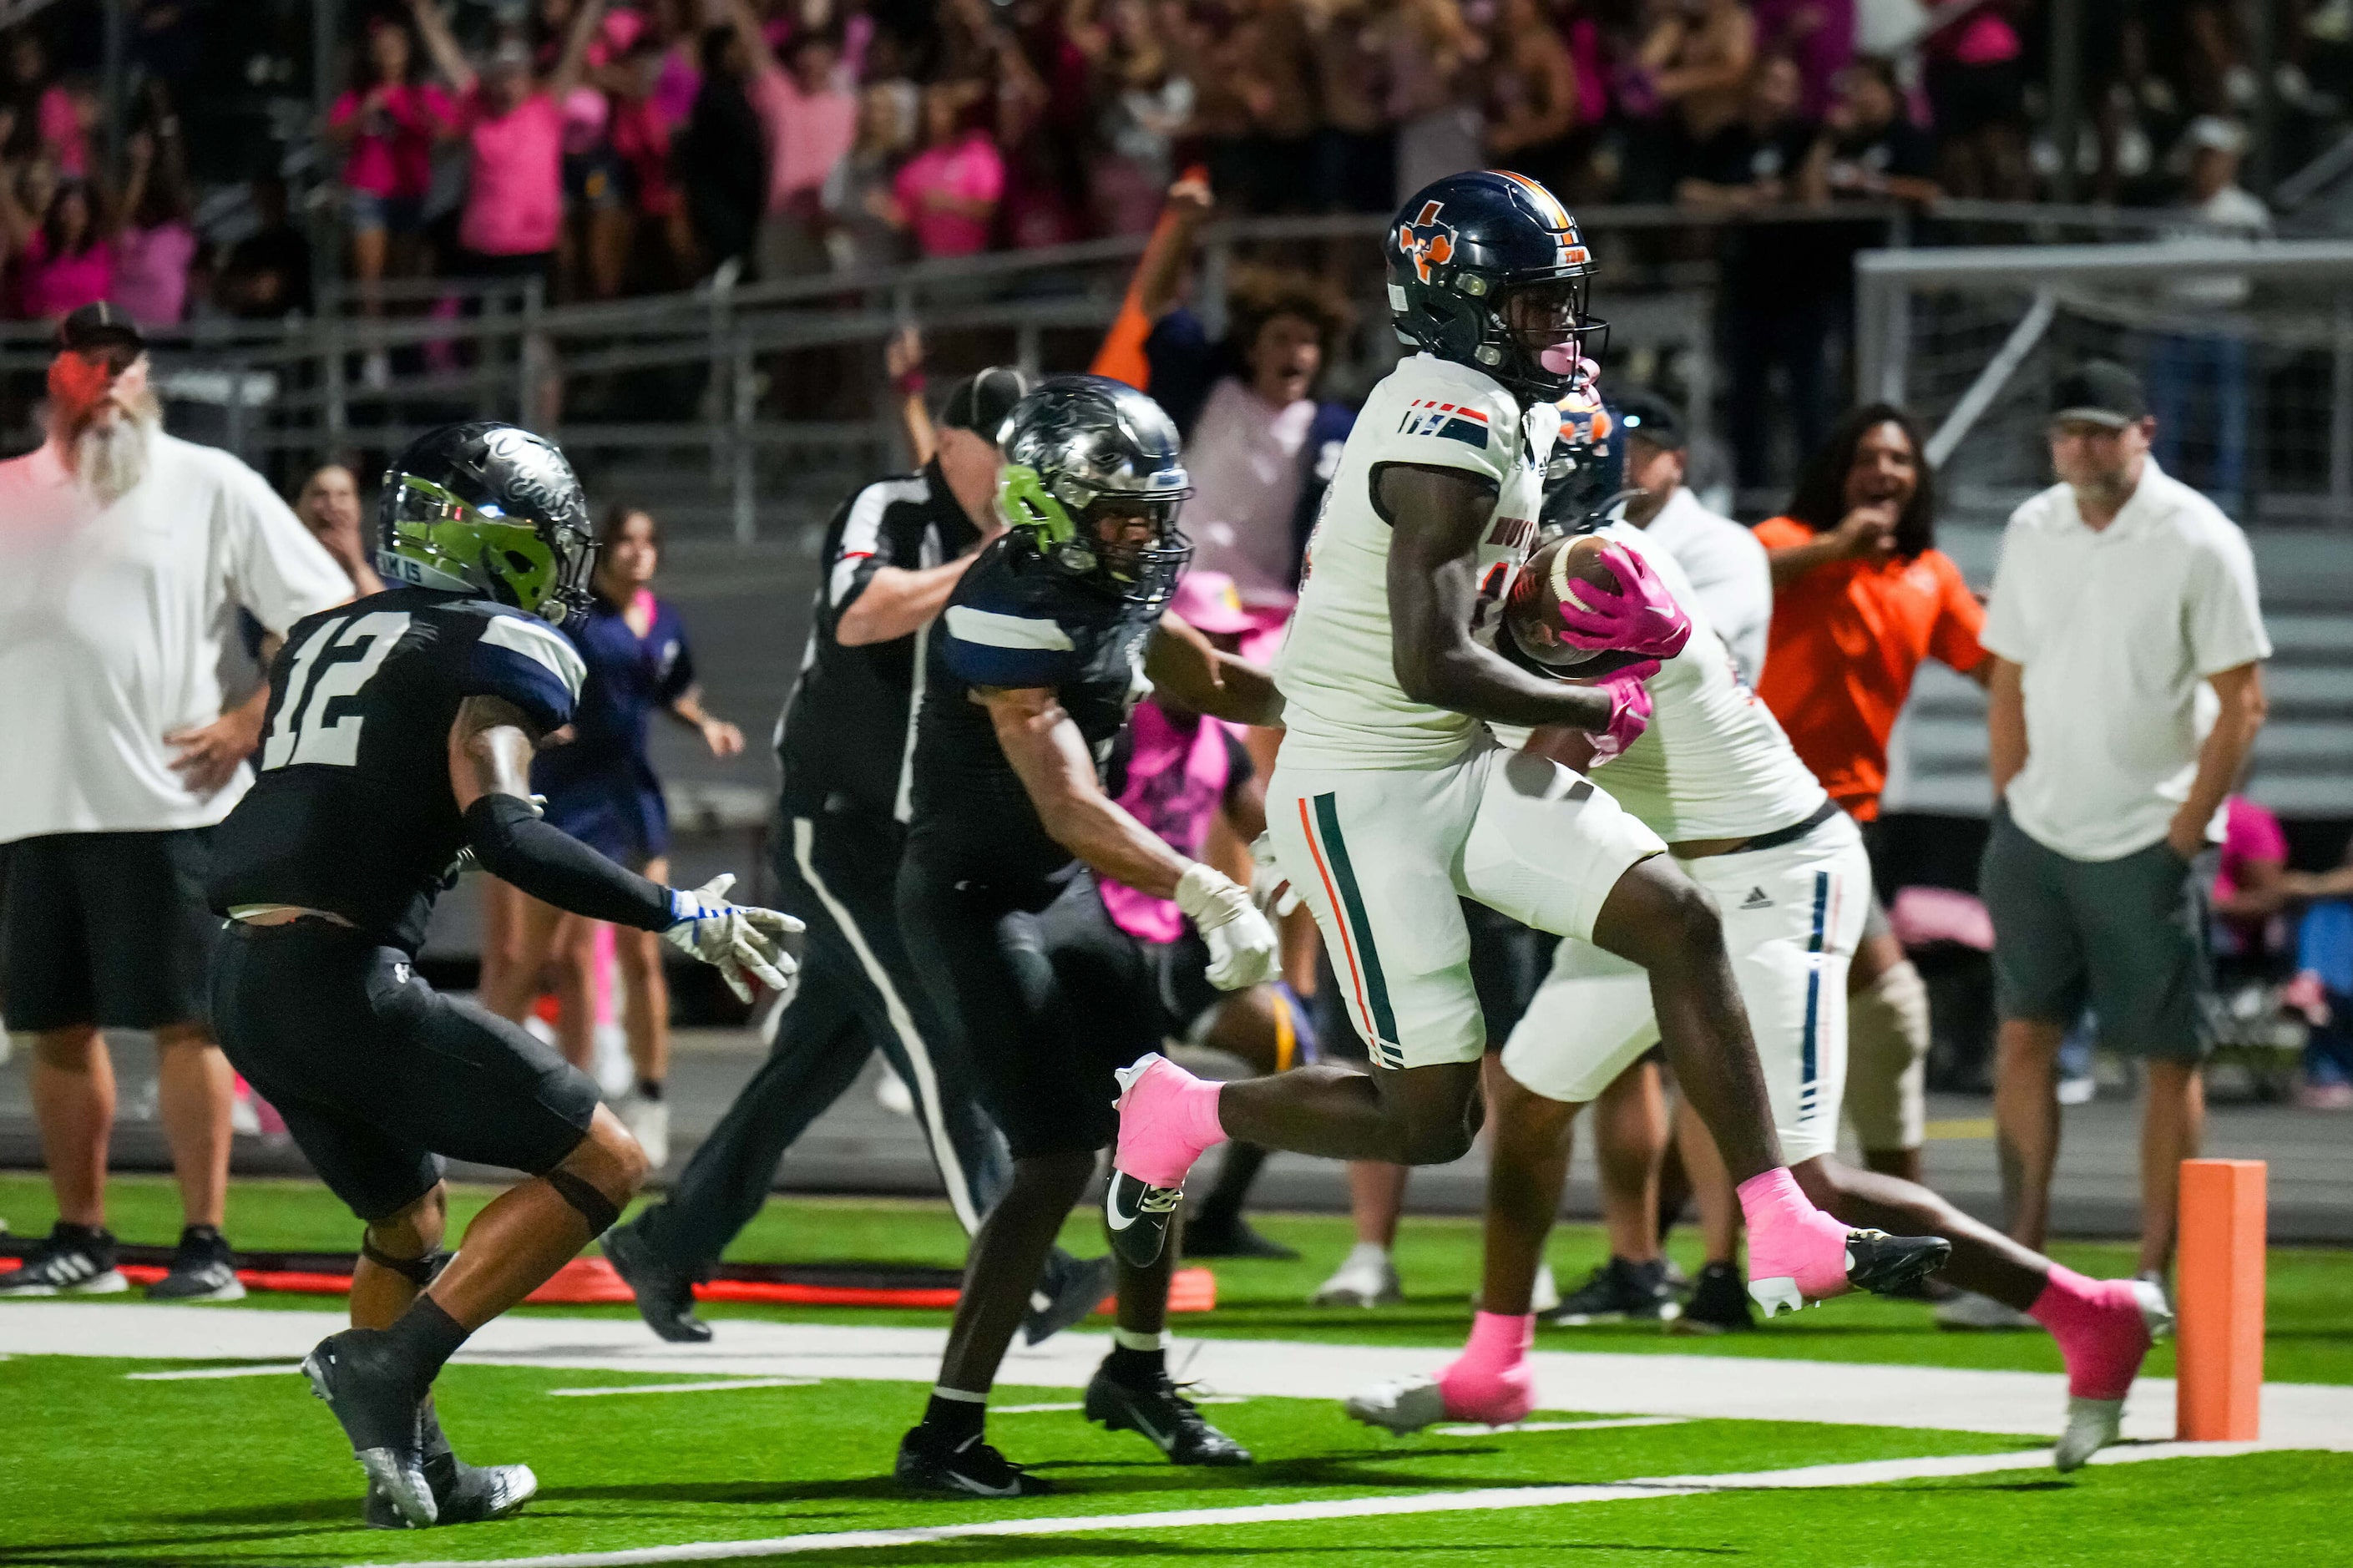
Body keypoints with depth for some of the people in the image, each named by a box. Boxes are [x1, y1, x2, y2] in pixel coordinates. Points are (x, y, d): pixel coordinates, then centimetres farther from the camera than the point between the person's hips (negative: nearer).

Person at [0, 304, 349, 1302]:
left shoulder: (209, 485, 3)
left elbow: (329, 617, 1)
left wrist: (251, 724, -6)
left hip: (164, 805, -4)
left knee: (183, 1020, -6)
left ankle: (206, 1243, -4)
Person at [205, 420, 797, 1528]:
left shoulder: (322, 639, 20)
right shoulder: (496, 655, -4)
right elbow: (502, 833, -17)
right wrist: (685, 917, -14)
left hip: (241, 979, 8)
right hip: (340, 979, -8)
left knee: (410, 1215, 28)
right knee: (602, 1167, -2)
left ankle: (414, 1471, 25)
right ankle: (388, 1366, -12)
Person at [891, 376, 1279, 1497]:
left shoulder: (1112, 586, -1)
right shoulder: (1010, 618, -29)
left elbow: (1216, 685, 16)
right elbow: (1073, 814, -37)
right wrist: (1209, 896, -46)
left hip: (1065, 893, 9)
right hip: (974, 898, -9)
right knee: (1056, 1161, -16)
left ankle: (1137, 1373, 33)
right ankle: (945, 1433, -12)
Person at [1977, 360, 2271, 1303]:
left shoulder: (2199, 542, -10)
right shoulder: (2032, 532, 6)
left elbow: (2242, 704, -9)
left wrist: (2184, 837, -12)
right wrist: (2006, 812, 8)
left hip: (2149, 839, -5)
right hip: (2039, 830, 5)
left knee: (2169, 1053, -1)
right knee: (2023, 1032, 1)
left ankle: (2154, 1272, 3)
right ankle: (2022, 1258, 5)